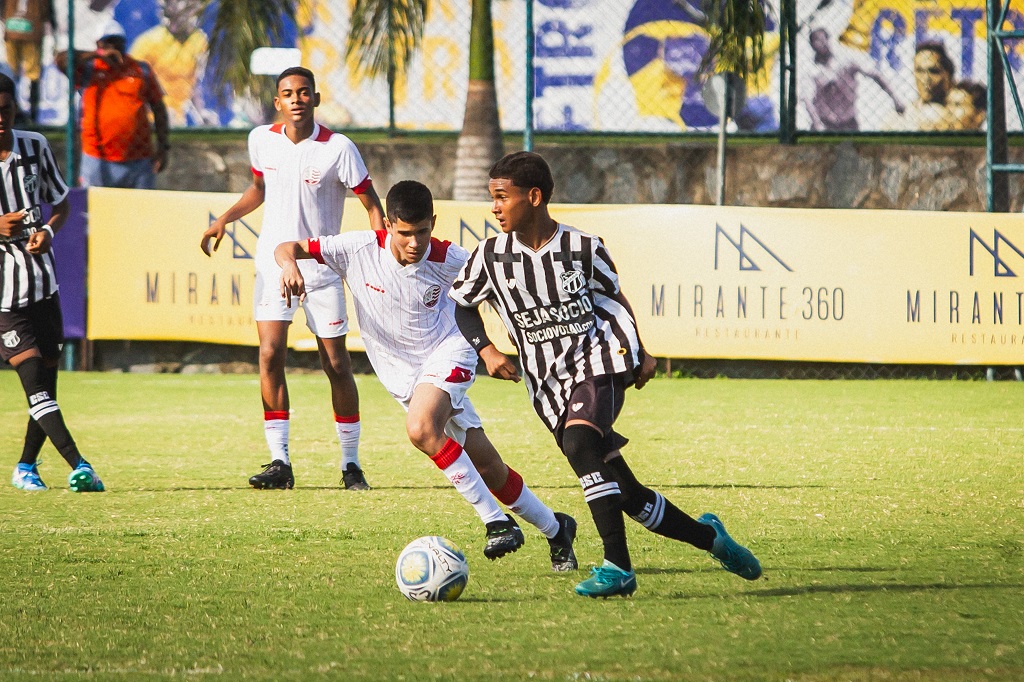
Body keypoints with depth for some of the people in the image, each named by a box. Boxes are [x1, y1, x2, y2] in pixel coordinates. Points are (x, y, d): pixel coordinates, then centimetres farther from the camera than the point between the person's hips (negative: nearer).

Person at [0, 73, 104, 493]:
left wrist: (47, 231, -7)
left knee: (46, 377, 8)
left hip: (41, 281, 5)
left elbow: (60, 203, 14)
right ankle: (78, 466, -22)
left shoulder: (34, 147, 3)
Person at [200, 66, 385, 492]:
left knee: (336, 364, 0)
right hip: (273, 259, 3)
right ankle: (280, 462, -8)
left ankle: (351, 463, 13)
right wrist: (224, 220, 8)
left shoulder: (338, 149, -12)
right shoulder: (262, 140, 1)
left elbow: (372, 206, -7)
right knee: (270, 354, -11)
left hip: (321, 264, -3)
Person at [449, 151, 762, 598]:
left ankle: (617, 566, -34)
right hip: (550, 386, 3)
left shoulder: (583, 249, -3)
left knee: (578, 442, -33)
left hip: (599, 364, -3)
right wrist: (485, 349, 0)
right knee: (629, 497, 1)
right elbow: (459, 303, 15)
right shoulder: (490, 256, 0)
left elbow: (612, 297, 14)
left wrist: (640, 354, 12)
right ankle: (708, 536, 25)